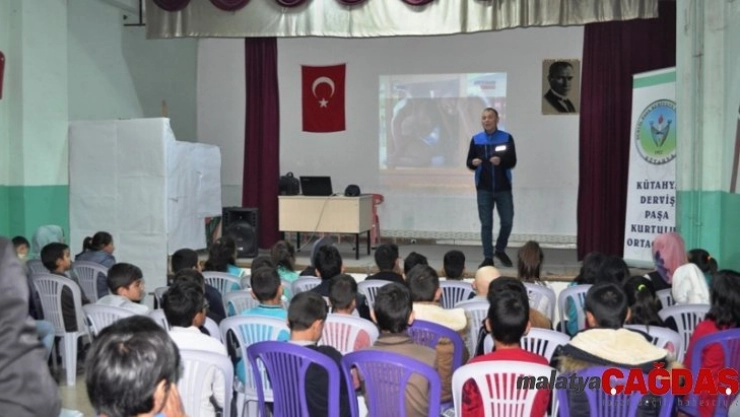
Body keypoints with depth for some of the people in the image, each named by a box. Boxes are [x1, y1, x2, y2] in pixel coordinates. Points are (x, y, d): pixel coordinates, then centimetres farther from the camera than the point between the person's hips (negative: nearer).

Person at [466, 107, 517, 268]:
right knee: (486, 224, 1)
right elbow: (469, 163, 5)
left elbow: (512, 162, -6)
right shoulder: (476, 139, 4)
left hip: (503, 188, 0)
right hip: (484, 188, 1)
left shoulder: (507, 138, -1)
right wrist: (473, 163, -18)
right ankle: (488, 258, 9)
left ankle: (500, 250, 26)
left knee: (507, 222, 3)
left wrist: (501, 161, -26)